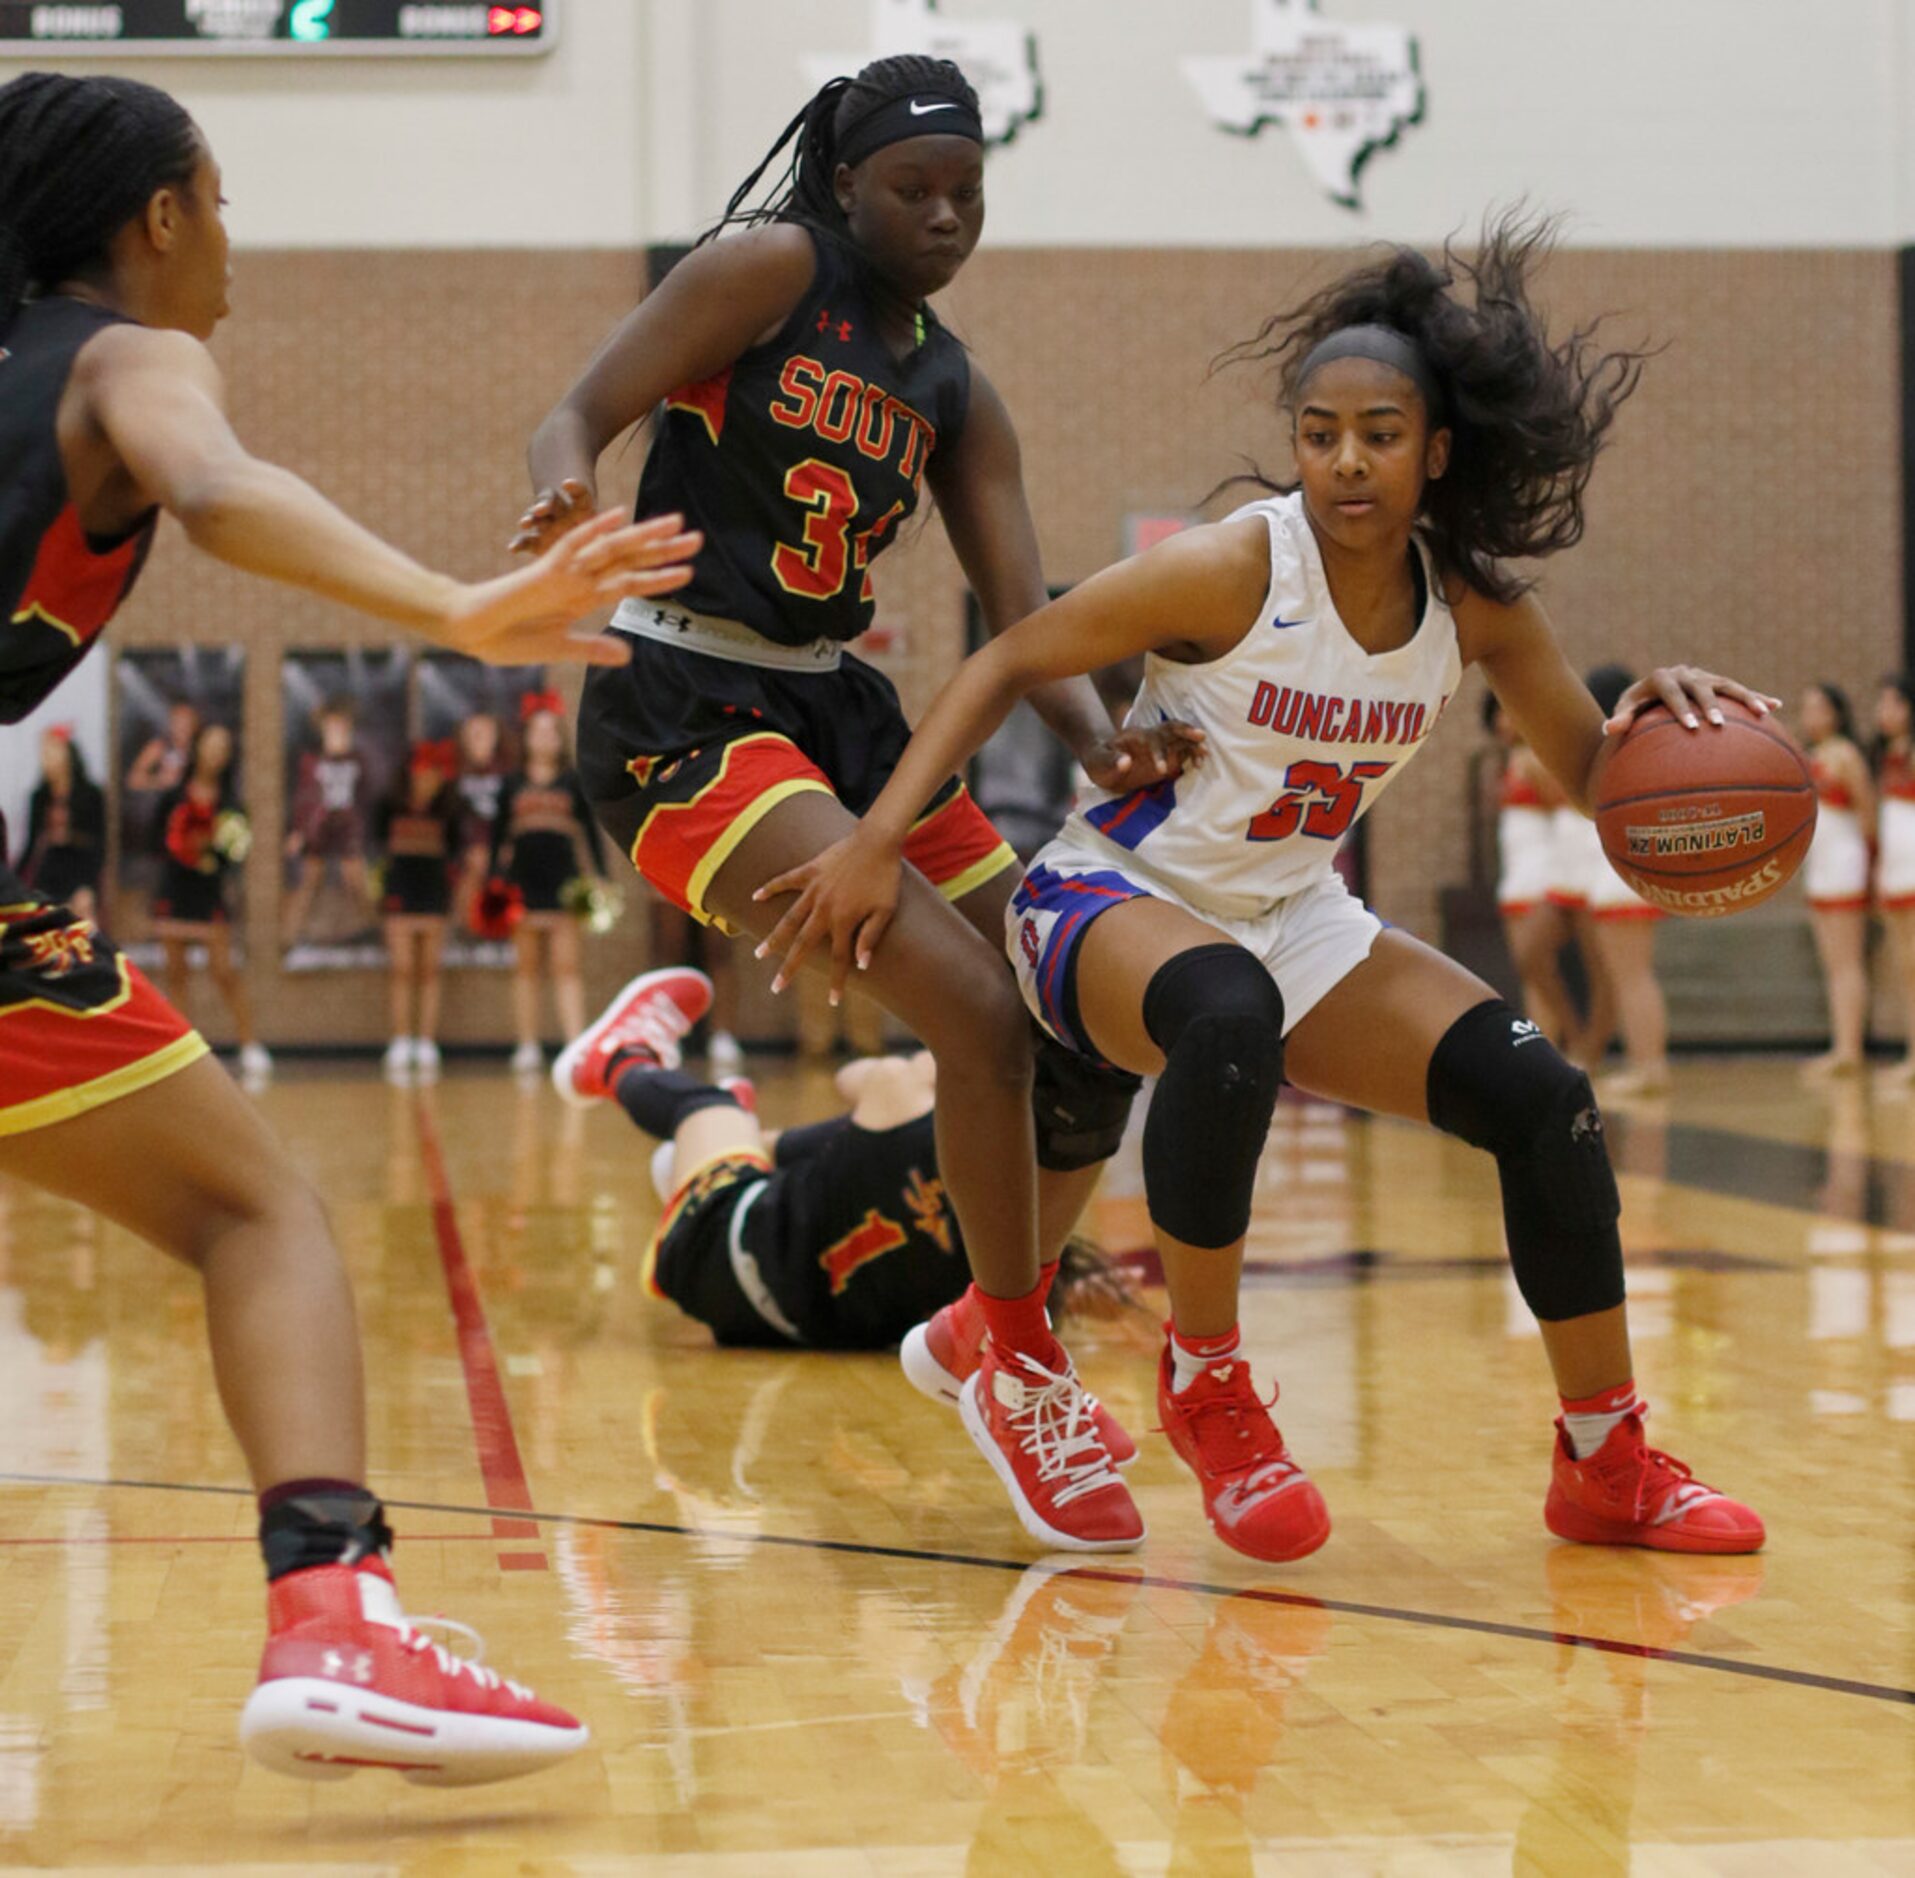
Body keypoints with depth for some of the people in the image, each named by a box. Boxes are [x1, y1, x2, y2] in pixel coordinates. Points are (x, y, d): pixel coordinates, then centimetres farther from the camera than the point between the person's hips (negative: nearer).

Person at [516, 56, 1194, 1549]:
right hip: (683, 712, -8)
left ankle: (988, 1327, 26)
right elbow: (583, 417, -11)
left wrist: (1101, 741, -16)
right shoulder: (775, 266, -6)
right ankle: (1023, 1371, -4)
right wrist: (569, 501, -36)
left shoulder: (956, 392, 12)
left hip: (842, 711, 8)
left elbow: (1025, 617, 4)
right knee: (978, 1010, -21)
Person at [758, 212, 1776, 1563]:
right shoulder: (1236, 572, -21)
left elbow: (1594, 778, 2)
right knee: (1228, 1016, -40)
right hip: (1111, 899, -6)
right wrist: (876, 842, -22)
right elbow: (1010, 662, -14)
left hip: (1296, 919, 6)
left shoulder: (1476, 606, -5)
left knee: (1543, 1100, -9)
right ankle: (1207, 1384, -19)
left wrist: (1656, 707, -22)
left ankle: (1610, 1466, 7)